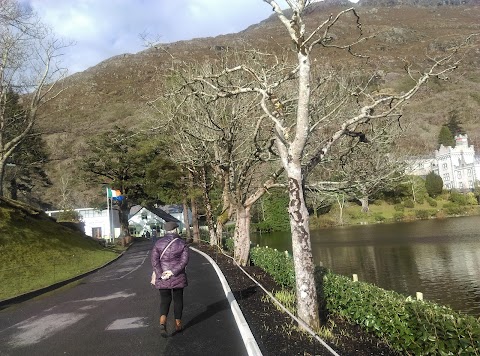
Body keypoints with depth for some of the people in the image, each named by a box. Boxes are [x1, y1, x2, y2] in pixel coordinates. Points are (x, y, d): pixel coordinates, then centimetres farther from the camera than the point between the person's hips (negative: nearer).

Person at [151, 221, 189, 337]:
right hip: (178, 277, -1)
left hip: (162, 277, 1)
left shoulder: (158, 243, 0)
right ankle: (178, 325, 21)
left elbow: (154, 260, -8)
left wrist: (161, 275, -12)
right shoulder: (182, 243, -4)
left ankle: (162, 323, -11)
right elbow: (184, 260, -14)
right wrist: (173, 271, -16)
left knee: (165, 300, 10)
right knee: (178, 300, 14)